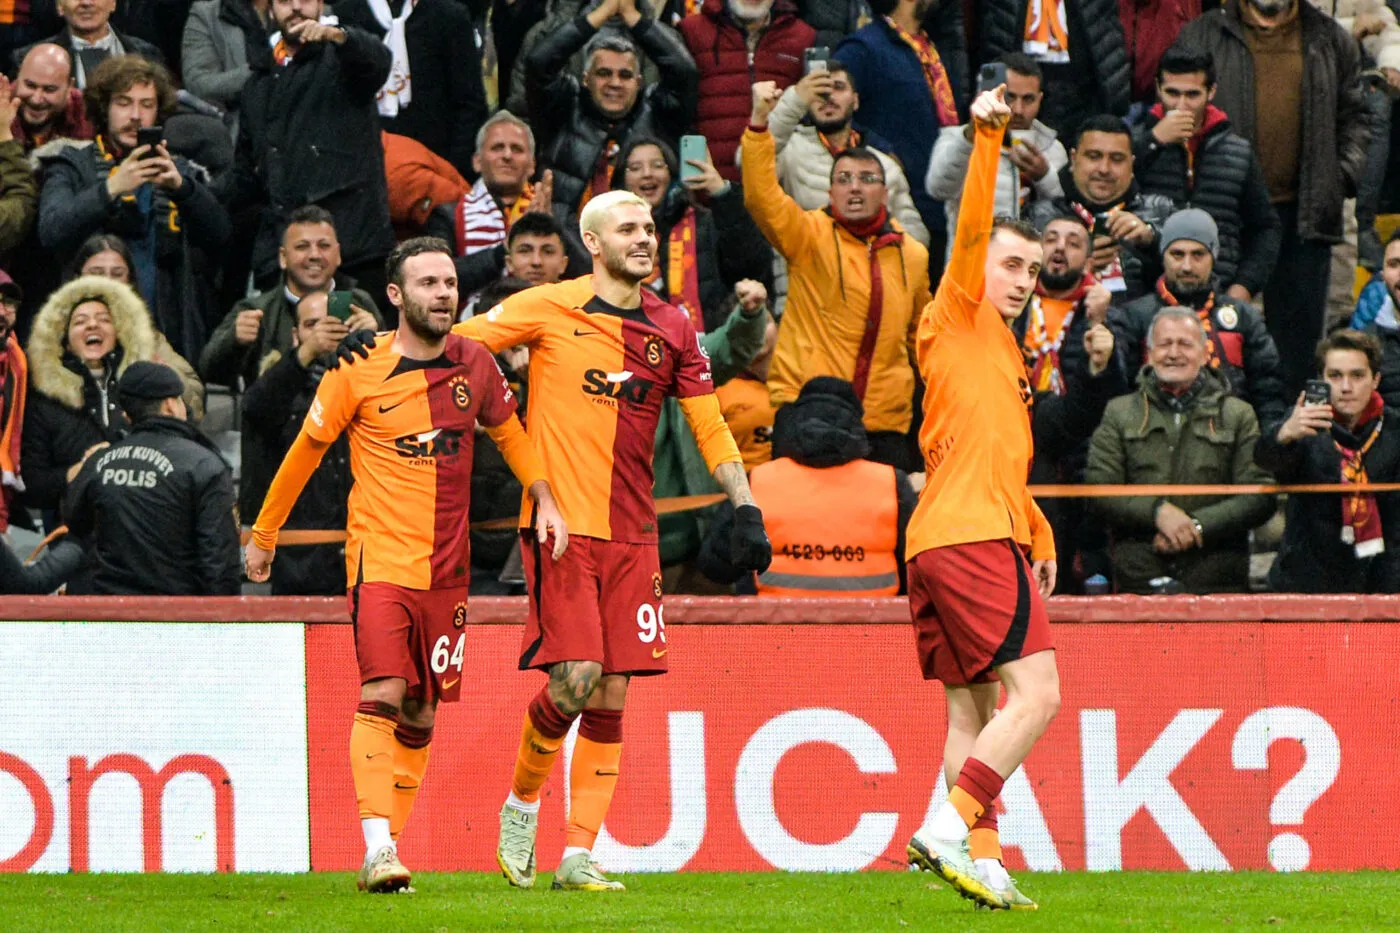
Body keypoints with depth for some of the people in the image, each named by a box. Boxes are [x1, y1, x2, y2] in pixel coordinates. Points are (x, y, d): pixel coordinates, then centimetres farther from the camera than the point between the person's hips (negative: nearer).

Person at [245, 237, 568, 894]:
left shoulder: (474, 365, 4)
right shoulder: (358, 373, -6)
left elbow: (508, 432, 22)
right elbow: (306, 451, 5)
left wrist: (544, 500, 9)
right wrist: (263, 536, 13)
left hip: (446, 565, 4)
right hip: (380, 556, -4)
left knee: (421, 710, 7)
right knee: (383, 693, -18)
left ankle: (394, 836, 16)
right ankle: (377, 848, -24)